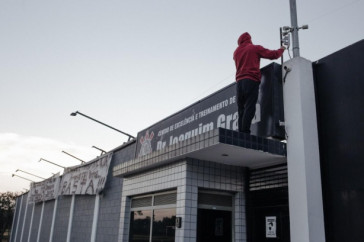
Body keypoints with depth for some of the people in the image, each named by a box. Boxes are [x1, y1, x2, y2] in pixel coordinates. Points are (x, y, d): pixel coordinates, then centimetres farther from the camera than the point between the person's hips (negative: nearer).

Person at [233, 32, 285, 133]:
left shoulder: (236, 52, 23)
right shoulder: (255, 48, 8)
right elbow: (273, 55, 7)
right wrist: (282, 49, 27)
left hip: (239, 81, 5)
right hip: (251, 80, -5)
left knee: (241, 110, 2)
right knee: (249, 109, -13)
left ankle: (241, 133, -9)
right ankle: (245, 133, -23)